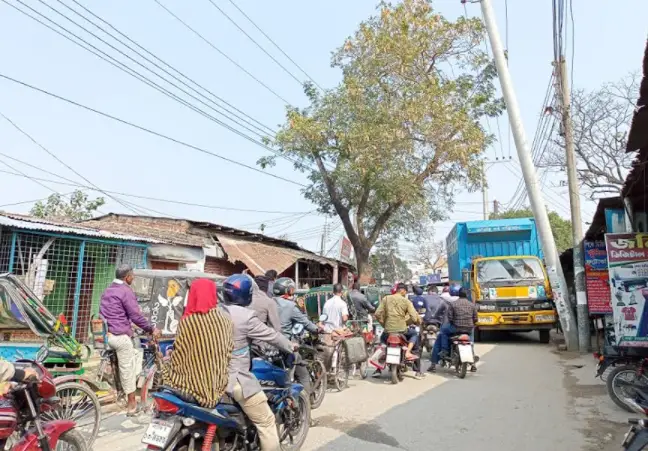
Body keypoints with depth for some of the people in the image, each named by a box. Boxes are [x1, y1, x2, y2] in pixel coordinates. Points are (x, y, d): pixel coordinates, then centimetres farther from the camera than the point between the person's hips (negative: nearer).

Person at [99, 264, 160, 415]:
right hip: (120, 335, -8)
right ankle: (132, 403, 8)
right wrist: (151, 329, -3)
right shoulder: (126, 291, -12)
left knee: (134, 355, 18)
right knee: (127, 368, 0)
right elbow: (136, 316, -14)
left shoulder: (108, 290, 17)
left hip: (106, 334, 8)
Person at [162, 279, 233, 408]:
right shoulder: (225, 320, -6)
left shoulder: (186, 322, -15)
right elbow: (230, 351, 0)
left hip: (195, 383, -3)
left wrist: (171, 367, 13)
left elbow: (179, 354, -7)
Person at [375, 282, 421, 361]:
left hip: (388, 330, 3)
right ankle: (408, 352, 8)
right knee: (415, 334, 28)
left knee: (382, 337, 38)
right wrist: (419, 321, 14)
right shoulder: (406, 301, -2)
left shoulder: (386, 298, 4)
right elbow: (414, 318, -9)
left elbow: (378, 314, -2)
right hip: (401, 330, -3)